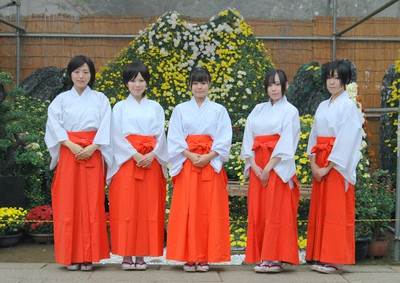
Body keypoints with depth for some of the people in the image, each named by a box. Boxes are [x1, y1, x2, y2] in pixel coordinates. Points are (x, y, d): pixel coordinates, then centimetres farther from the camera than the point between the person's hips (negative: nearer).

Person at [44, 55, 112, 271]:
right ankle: (71, 256, 4)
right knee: (68, 203, -2)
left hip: (93, 154, 0)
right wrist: (71, 145, -16)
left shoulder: (100, 99, 9)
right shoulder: (61, 99, 8)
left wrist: (93, 147, -15)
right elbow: (54, 125, -3)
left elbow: (105, 127, -1)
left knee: (91, 203, -2)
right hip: (68, 153, 0)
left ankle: (88, 255, 3)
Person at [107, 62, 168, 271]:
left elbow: (161, 135, 6)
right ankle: (126, 255, 2)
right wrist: (135, 155, -14)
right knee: (126, 208, -4)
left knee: (148, 209, 0)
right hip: (126, 162, -2)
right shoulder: (120, 107, 8)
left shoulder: (155, 107, 13)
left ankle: (141, 255, 7)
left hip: (151, 162, 2)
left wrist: (152, 155, -12)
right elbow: (117, 137, -2)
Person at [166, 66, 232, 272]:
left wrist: (207, 157, -13)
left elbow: (224, 139, 0)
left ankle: (205, 257, 4)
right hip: (186, 164, 0)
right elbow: (175, 138, 1)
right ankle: (189, 257, 3)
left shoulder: (219, 110, 8)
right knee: (187, 210, -2)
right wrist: (191, 156, -13)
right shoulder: (180, 109, 9)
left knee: (209, 210, -2)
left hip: (211, 164, 0)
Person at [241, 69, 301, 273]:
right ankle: (260, 257, 11)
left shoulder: (290, 111, 1)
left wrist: (268, 168, -15)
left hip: (278, 168, -5)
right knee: (257, 212, 4)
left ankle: (275, 258, -3)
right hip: (257, 167, 5)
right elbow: (248, 138, 8)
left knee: (276, 212, -6)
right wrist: (254, 165, -6)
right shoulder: (258, 110, 15)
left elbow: (286, 143, -8)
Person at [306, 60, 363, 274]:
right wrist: (313, 163, -1)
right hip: (320, 163, 7)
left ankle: (334, 260, 0)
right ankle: (321, 257, 15)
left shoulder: (348, 106, -6)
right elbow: (314, 135, 12)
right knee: (319, 209, 8)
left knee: (336, 211, -5)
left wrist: (327, 167, -16)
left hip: (337, 165, -7)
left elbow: (346, 140, -13)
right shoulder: (322, 106, 15)